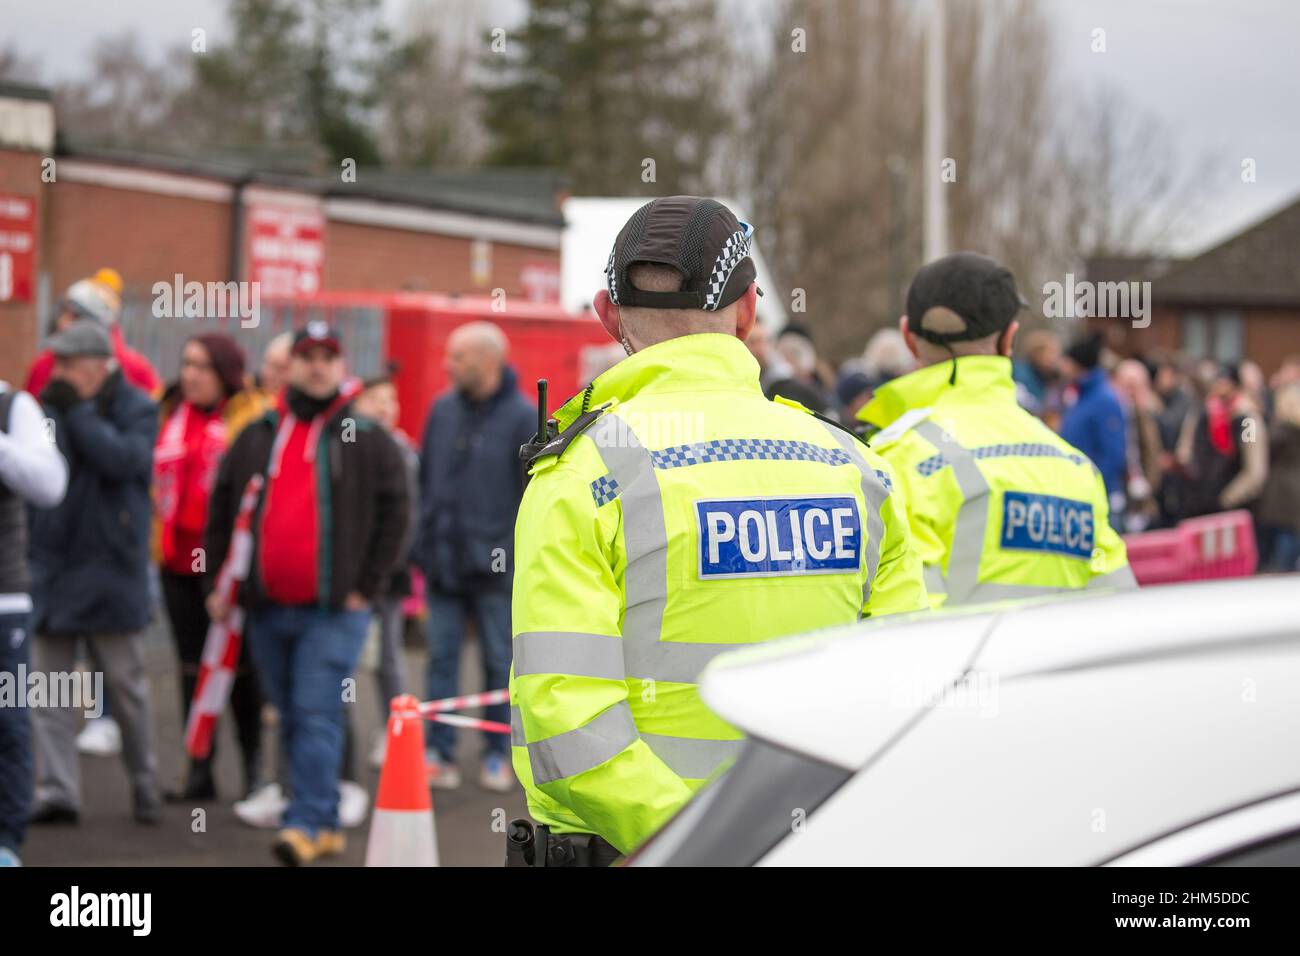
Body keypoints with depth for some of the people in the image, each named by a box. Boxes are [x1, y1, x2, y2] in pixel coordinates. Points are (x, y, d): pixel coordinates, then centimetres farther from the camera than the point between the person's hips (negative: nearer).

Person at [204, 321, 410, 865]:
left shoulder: (368, 440, 1)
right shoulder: (257, 437, 12)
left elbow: (394, 515, 1)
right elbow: (222, 509, 16)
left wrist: (366, 586, -4)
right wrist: (216, 582, 10)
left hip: (334, 609, -5)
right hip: (267, 607, 5)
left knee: (317, 715, -13)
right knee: (292, 718, 10)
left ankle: (306, 822, -16)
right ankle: (325, 825, 18)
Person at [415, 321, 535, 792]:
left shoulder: (522, 418, -7)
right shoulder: (443, 410, 6)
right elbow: (425, 479, 13)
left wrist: (523, 554, -11)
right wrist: (425, 540, 6)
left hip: (495, 566, -4)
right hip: (444, 560, 4)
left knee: (499, 661, 6)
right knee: (441, 657, 3)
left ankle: (497, 754, 15)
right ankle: (438, 751, 6)